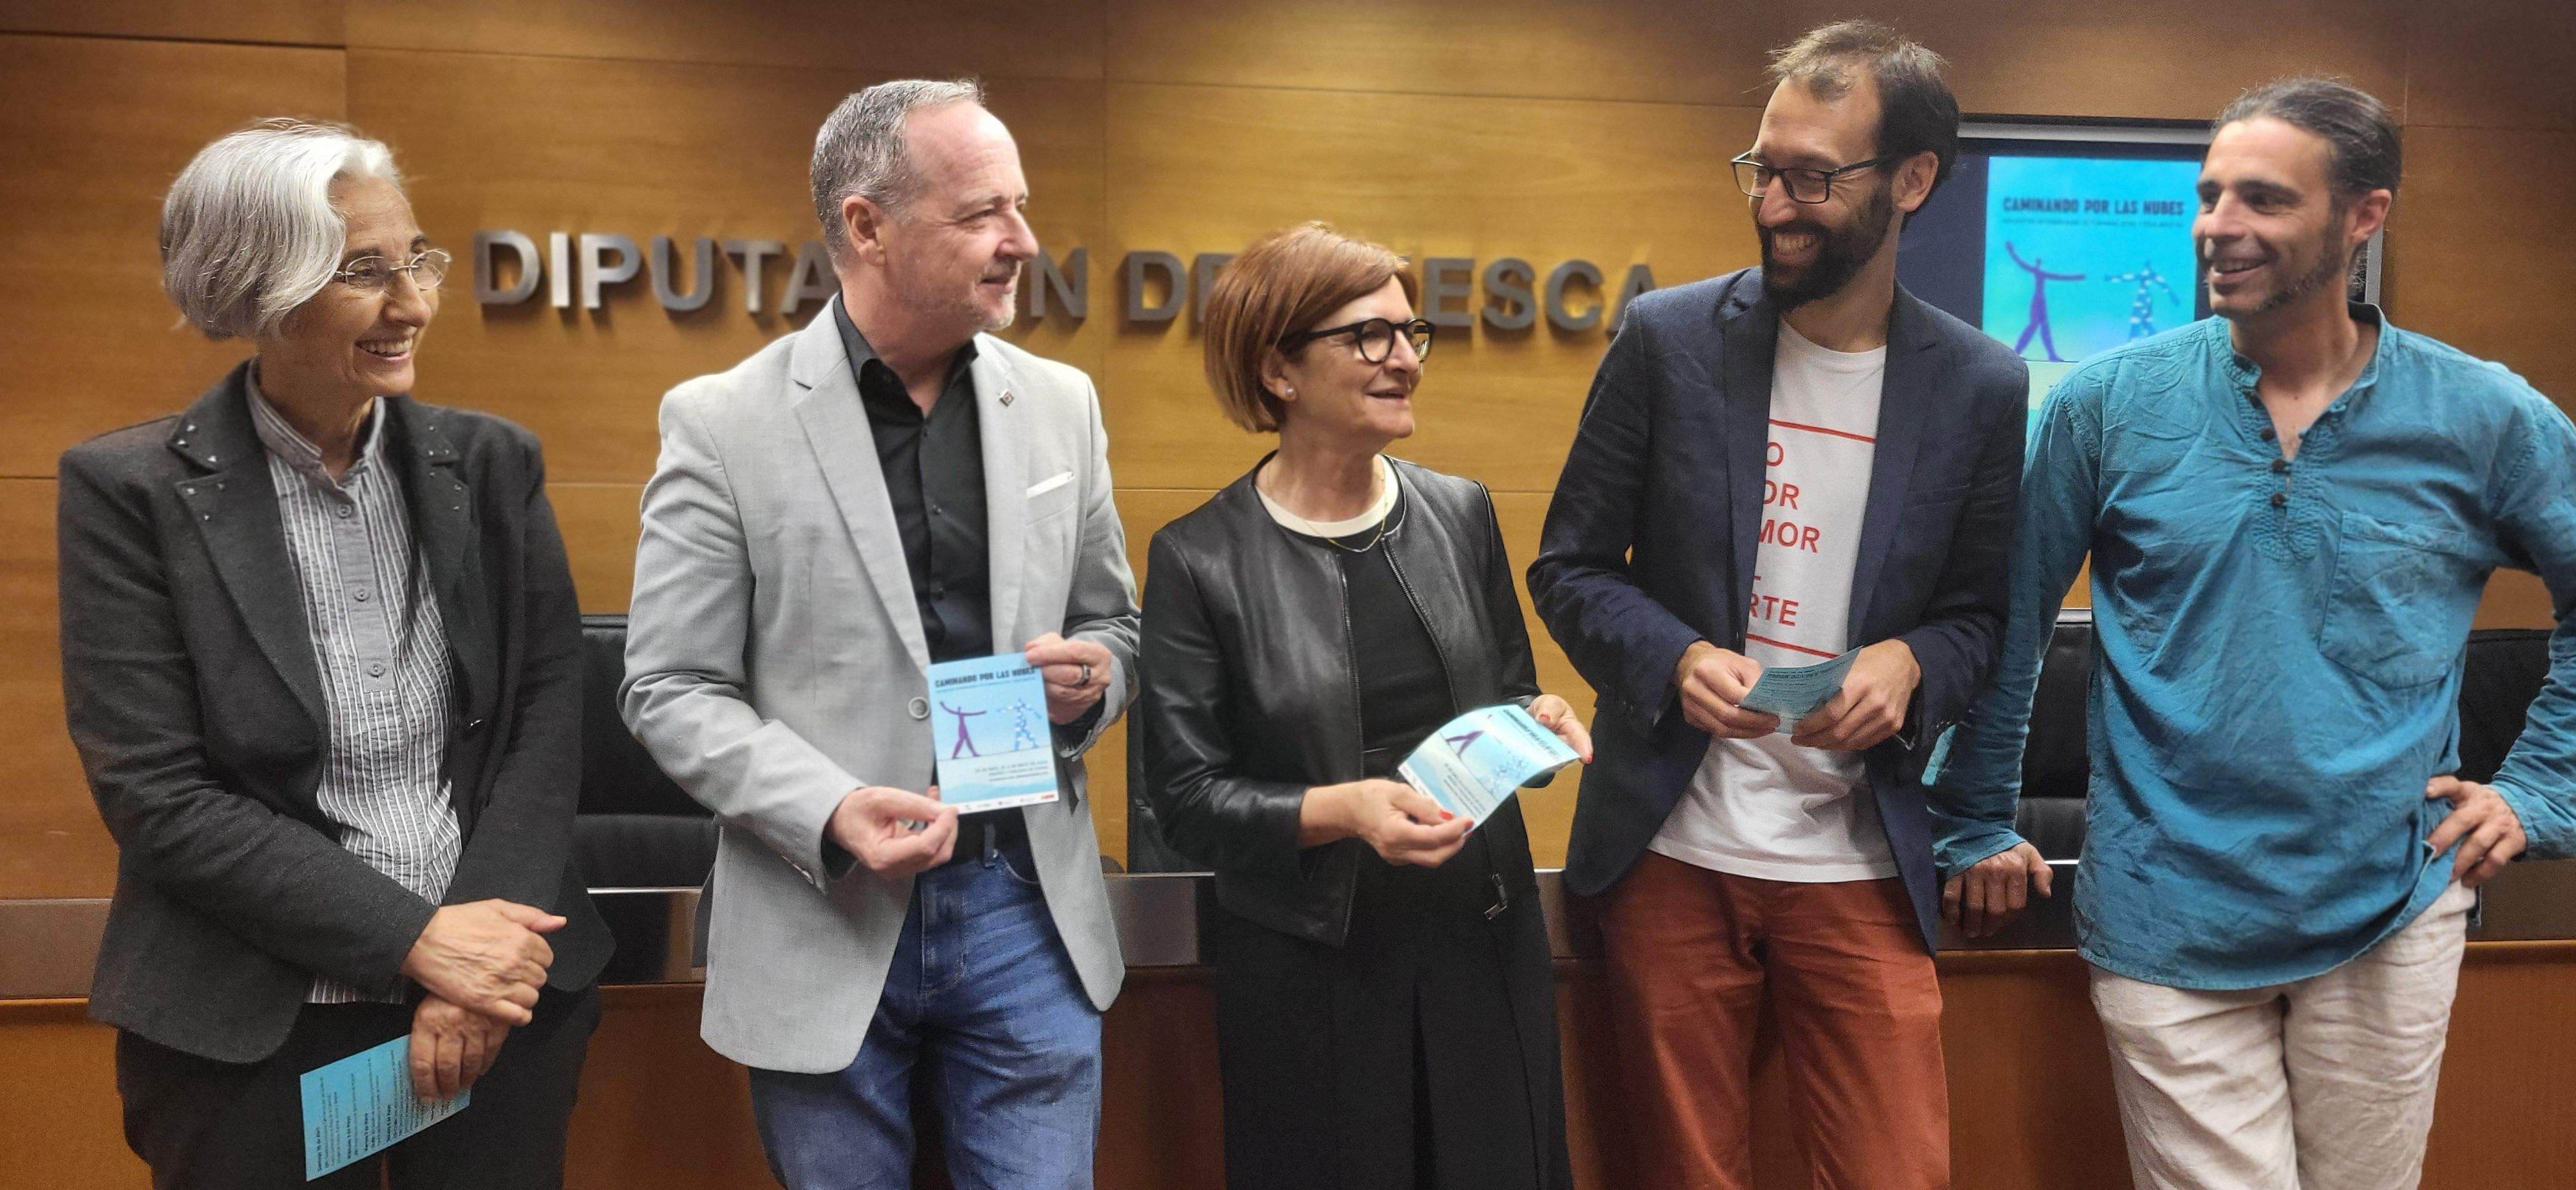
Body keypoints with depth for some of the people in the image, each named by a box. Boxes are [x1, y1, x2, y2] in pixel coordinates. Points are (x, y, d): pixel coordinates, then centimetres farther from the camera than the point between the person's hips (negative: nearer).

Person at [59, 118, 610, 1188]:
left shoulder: (491, 464, 2)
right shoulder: (132, 491, -6)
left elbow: (547, 716, 0)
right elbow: (152, 791, -10)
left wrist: (475, 943, -12)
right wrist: (414, 935, -16)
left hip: (498, 1002, 2)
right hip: (250, 1029, -2)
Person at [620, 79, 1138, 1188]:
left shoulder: (1060, 403, 4)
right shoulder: (725, 423, -7)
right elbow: (673, 690, -6)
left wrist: (1094, 675, -9)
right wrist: (831, 813, -20)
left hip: (1026, 906, 3)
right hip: (826, 920, -2)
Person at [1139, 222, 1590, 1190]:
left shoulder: (1461, 513, 4)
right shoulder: (1199, 559, -9)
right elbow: (1187, 799, -9)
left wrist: (1538, 717, -6)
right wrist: (1341, 810, -23)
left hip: (1483, 939, 4)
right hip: (1308, 967, -4)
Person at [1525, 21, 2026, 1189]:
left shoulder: (1979, 386, -1)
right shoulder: (1668, 338, -3)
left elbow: (1981, 610, 8)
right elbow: (1571, 567, 2)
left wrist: (1910, 664, -15)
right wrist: (1676, 660, -17)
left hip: (1860, 867, 0)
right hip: (1671, 852, 0)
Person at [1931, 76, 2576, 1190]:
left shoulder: (2486, 418, -1)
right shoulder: (2109, 404, -3)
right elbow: (2008, 621, 3)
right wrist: (1975, 832, 5)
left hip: (2389, 914, 2)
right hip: (2169, 920, -1)